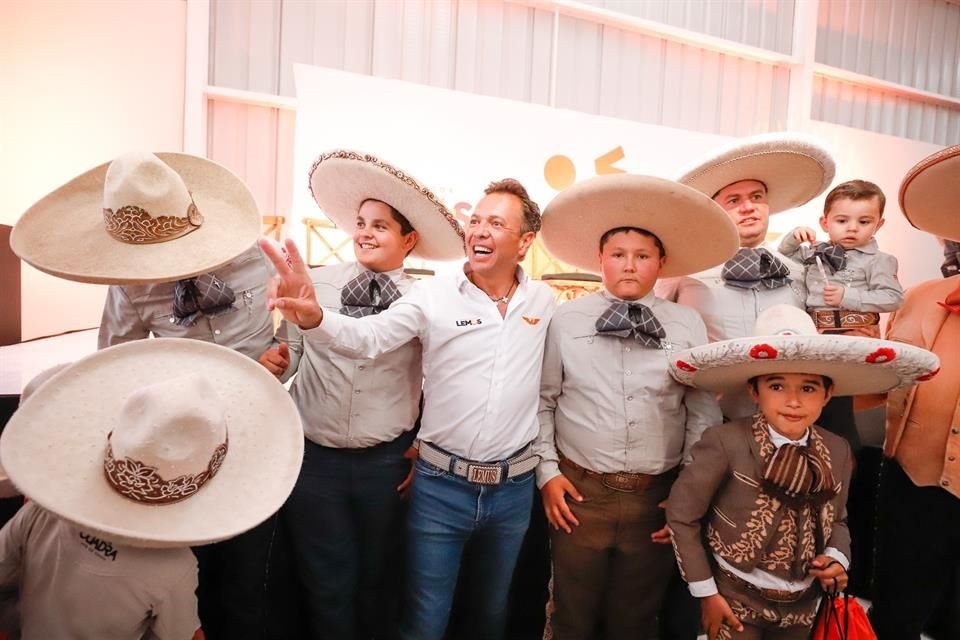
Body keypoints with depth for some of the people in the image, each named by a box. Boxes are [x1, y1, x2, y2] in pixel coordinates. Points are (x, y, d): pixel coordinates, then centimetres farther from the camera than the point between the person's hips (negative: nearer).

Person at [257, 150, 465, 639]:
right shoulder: (316, 283, -5)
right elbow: (291, 351, 2)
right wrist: (274, 362, -19)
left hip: (388, 462, 0)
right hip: (313, 456, 0)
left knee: (377, 581, 22)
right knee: (326, 584, 15)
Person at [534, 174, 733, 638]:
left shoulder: (688, 326, -1)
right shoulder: (566, 320, -3)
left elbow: (704, 413, 2)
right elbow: (543, 400, 2)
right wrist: (547, 472, -2)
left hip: (657, 495, 1)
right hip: (579, 491, 0)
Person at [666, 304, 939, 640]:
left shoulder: (838, 451, -7)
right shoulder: (727, 442, -24)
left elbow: (836, 520, 11)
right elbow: (681, 514, -16)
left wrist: (837, 557, -8)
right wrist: (705, 591, -11)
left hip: (802, 603, 5)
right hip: (736, 599, -5)